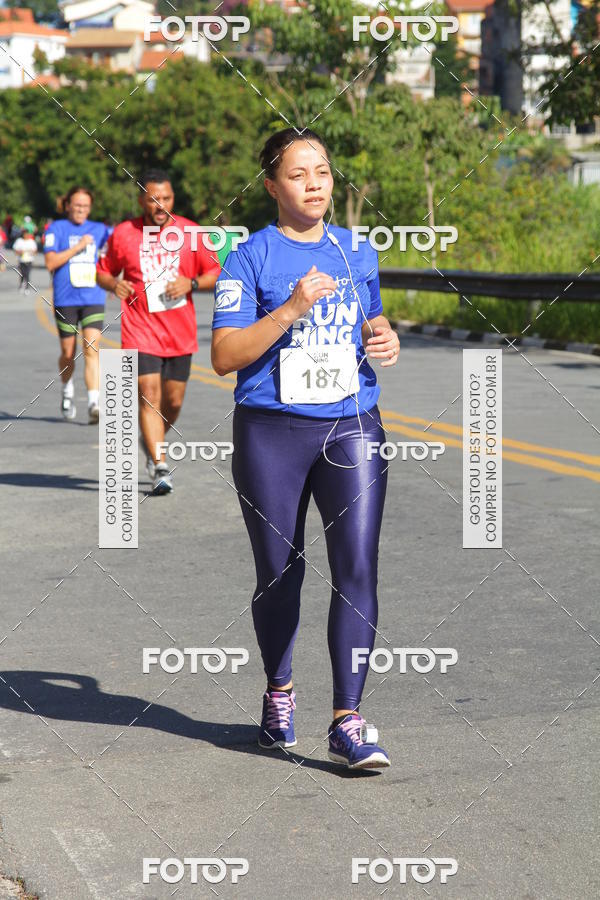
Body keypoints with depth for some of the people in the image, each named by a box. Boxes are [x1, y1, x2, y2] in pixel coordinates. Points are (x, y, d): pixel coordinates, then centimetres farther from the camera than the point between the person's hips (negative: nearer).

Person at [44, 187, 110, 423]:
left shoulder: (98, 229, 12)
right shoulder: (56, 228, 2)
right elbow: (51, 262, -9)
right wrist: (77, 247, -13)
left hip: (93, 299, 1)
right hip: (65, 300, -1)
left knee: (92, 349, -12)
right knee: (68, 353, 8)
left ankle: (93, 403, -19)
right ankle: (67, 391, 37)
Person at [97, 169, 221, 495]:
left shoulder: (191, 233, 0)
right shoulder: (123, 234, -1)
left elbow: (215, 274, 6)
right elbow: (104, 272, 12)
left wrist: (191, 283, -13)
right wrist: (114, 285, -11)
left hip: (180, 334, 2)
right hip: (141, 332, -2)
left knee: (173, 401, 10)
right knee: (149, 396, -13)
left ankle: (153, 442, 39)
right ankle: (160, 467, -13)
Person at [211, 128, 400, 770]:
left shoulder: (357, 253, 11)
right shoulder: (251, 258, -3)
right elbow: (223, 356, -11)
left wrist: (386, 339, 4)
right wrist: (290, 311, -21)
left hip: (352, 428, 3)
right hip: (271, 433, -2)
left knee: (357, 567, -10)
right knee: (279, 573, 9)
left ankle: (347, 722, -7)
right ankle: (279, 692, 34)